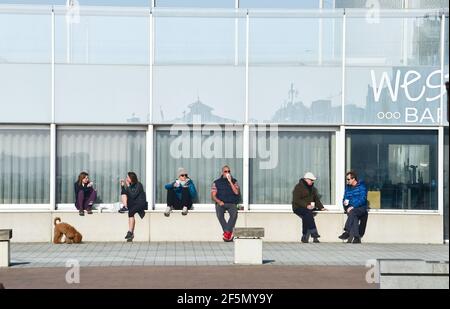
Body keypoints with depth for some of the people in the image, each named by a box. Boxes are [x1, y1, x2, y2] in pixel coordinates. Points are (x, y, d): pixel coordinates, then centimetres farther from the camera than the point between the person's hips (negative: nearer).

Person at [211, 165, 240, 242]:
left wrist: (230, 181, -8)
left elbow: (236, 192, -4)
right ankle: (229, 233, -30)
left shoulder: (234, 181, 12)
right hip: (220, 203, 0)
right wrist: (219, 201, -14)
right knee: (219, 214, -34)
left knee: (234, 213, -34)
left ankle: (227, 232, -34)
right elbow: (213, 195, 6)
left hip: (231, 203, 0)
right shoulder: (217, 182, 11)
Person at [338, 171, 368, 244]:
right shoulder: (347, 187, 17)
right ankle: (356, 237, -38)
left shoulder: (361, 186, -2)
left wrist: (353, 206, -20)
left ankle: (347, 232, -40)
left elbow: (363, 199, -13)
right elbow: (345, 198, 19)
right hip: (350, 208, 5)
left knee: (352, 212, -36)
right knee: (354, 216, -30)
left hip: (361, 208, -4)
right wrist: (345, 202, -6)